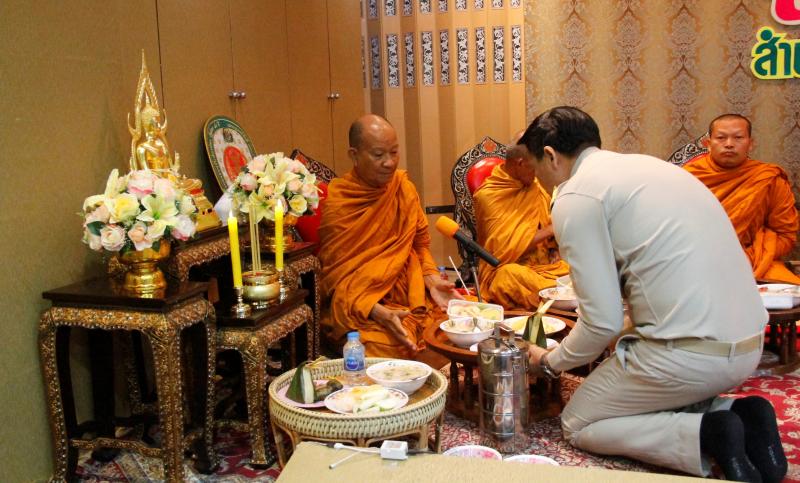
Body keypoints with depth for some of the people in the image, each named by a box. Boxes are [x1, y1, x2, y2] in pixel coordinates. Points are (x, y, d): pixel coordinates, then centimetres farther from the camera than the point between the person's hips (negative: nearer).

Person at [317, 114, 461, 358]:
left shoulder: (404, 187, 6)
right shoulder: (334, 202, -8)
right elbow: (334, 277, -7)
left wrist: (433, 280, -6)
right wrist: (378, 313, -22)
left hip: (408, 294, 5)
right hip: (358, 307, -5)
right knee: (390, 346, -34)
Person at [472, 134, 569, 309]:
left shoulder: (536, 187, 11)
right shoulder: (487, 195, -8)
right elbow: (505, 247, -13)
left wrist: (554, 247, -2)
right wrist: (548, 231, -11)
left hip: (544, 262, 4)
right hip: (508, 266, -4)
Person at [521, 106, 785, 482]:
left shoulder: (574, 198, -9)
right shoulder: (646, 165, 17)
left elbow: (602, 322, -11)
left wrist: (551, 362, 9)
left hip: (691, 352, -9)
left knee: (578, 424, 12)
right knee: (639, 399, 30)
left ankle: (705, 436, -6)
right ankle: (738, 416, 9)